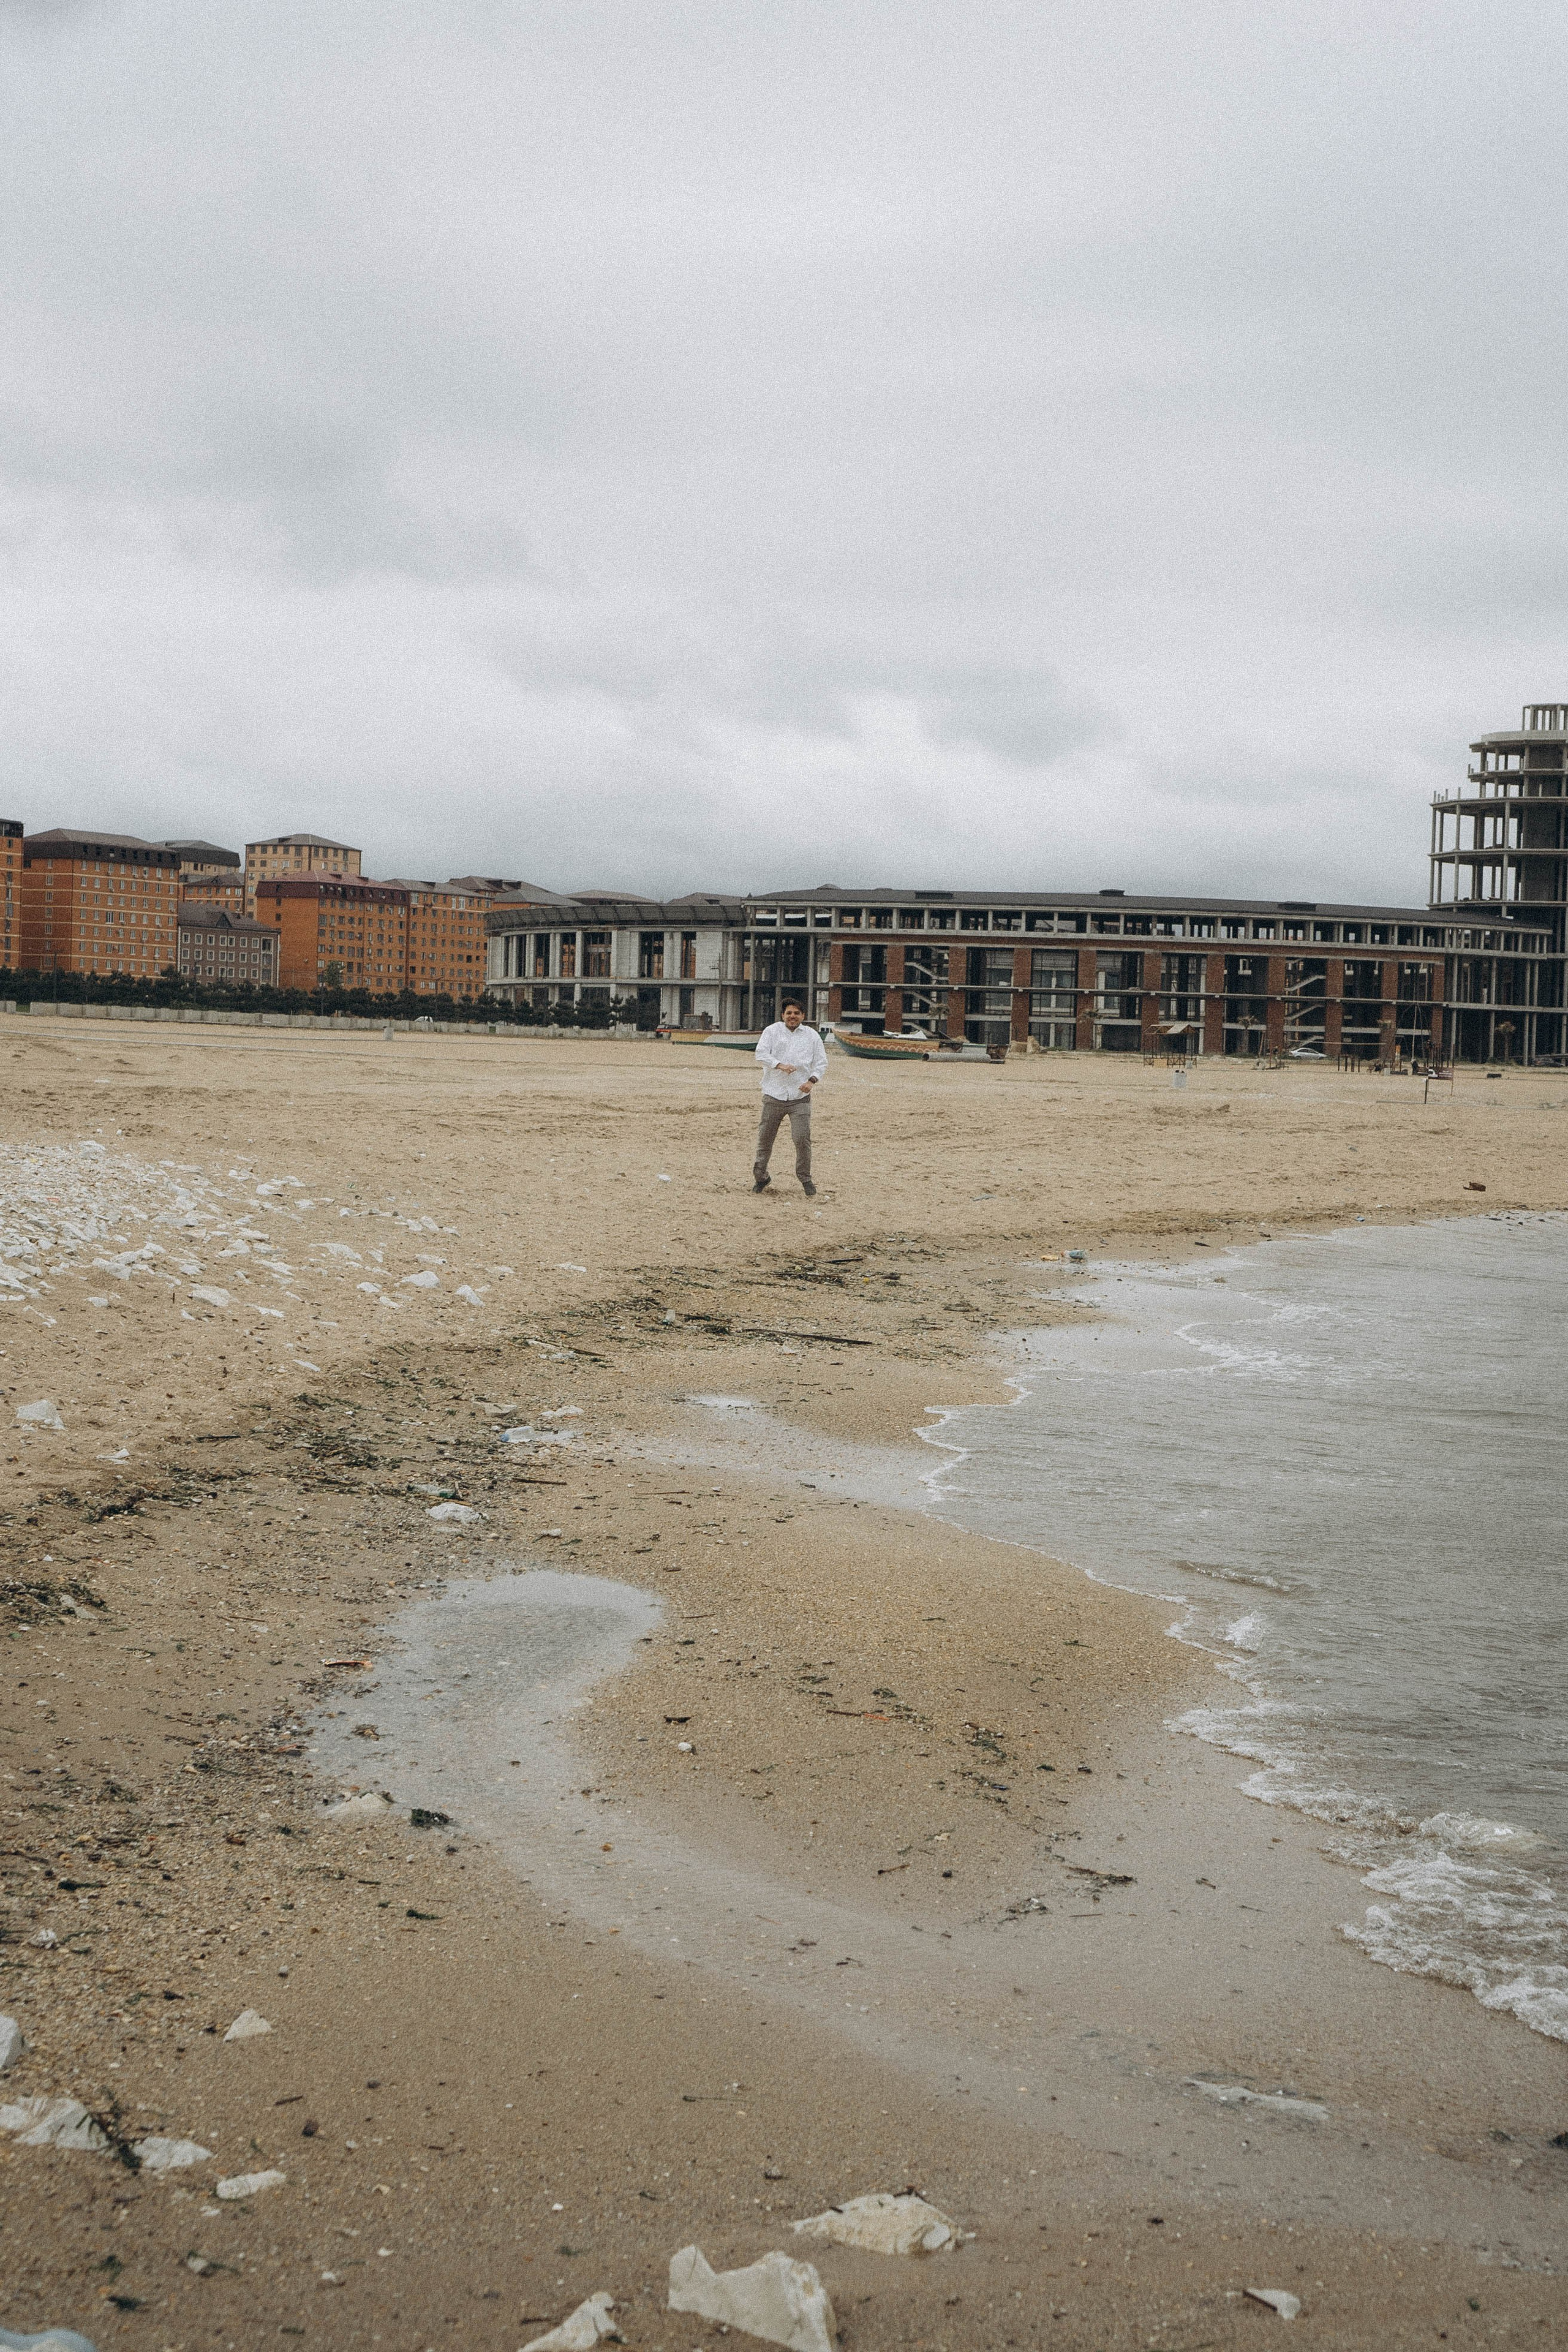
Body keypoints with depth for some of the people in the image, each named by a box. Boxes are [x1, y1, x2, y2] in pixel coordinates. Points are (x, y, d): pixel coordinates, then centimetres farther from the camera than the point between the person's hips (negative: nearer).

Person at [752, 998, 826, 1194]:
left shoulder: (812, 1035, 10)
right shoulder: (772, 1031, 5)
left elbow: (821, 1062, 11)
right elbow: (761, 1053, -6)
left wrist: (812, 1080, -7)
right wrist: (780, 1065, -22)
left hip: (800, 1097, 0)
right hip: (773, 1095, 0)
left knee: (802, 1138, -12)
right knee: (765, 1139, 6)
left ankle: (805, 1178, 4)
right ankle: (761, 1176, 24)